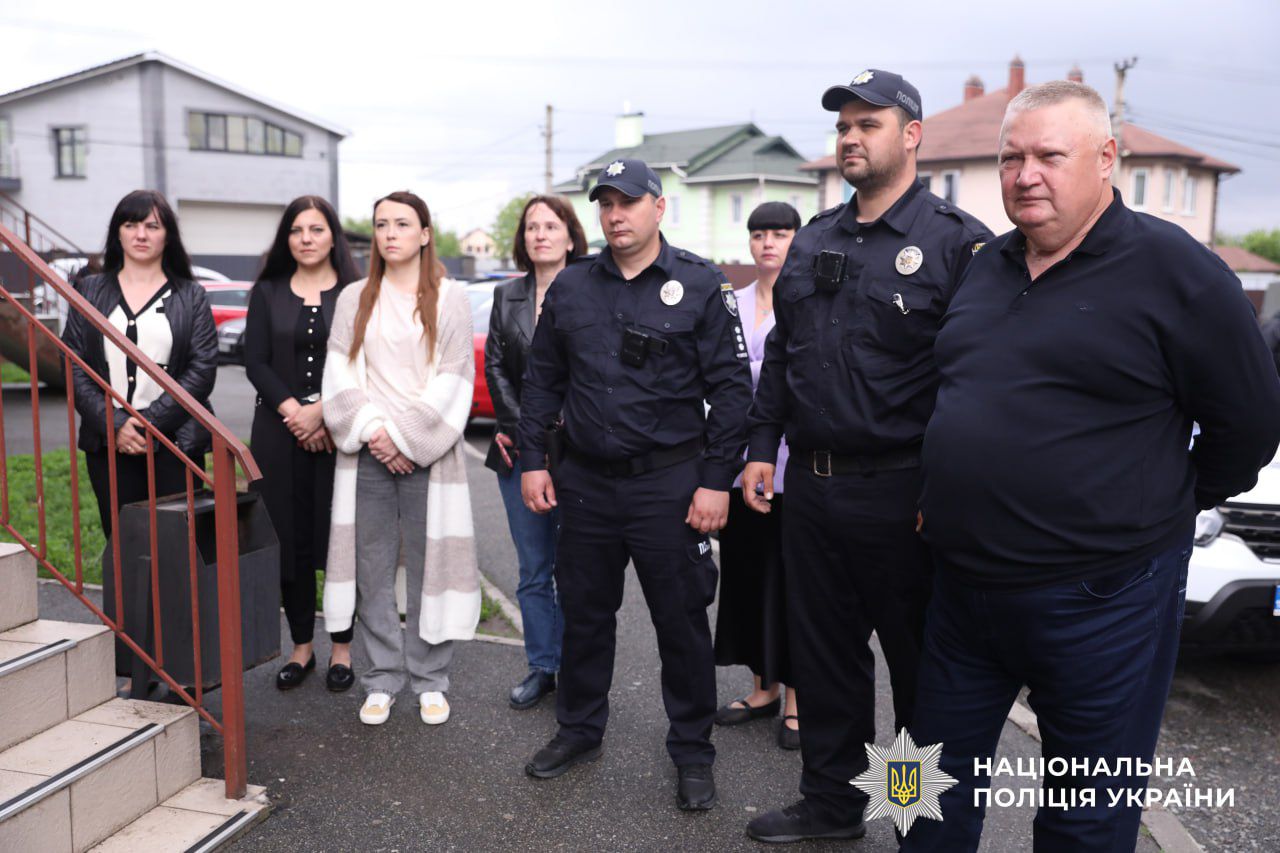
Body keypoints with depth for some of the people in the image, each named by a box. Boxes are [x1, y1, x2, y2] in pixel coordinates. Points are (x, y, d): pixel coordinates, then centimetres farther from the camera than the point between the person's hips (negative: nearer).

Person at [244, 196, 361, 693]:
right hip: (280, 432, 2)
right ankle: (301, 647, 19)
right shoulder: (267, 293, 11)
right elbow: (255, 362, 3)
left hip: (339, 433, -2)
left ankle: (342, 649, 13)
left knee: (340, 537, 0)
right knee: (290, 540, 5)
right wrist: (293, 411, -10)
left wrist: (323, 411, -14)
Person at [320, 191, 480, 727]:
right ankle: (382, 681, 17)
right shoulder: (354, 299, 11)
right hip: (367, 453, 2)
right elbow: (341, 375, 5)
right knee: (372, 567, 4)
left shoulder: (449, 299, 4)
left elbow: (453, 379, -3)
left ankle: (430, 682, 15)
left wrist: (404, 436, -9)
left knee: (428, 563, 2)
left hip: (428, 452, -2)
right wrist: (371, 431, -9)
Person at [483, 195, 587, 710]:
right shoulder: (507, 297, 11)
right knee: (533, 570, 11)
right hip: (520, 450, 4)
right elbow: (495, 366, 8)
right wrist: (519, 427, -3)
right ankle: (541, 668, 22)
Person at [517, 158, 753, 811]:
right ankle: (579, 730, 34)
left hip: (668, 482, -3)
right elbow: (543, 379, 12)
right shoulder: (571, 285, 8)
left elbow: (731, 389, -5)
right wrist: (532, 460, 5)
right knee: (584, 613, 15)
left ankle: (692, 751, 23)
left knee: (681, 621, 5)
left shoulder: (700, 285, -4)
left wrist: (717, 481, -10)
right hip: (585, 481, 4)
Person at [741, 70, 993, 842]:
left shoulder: (957, 242, -8)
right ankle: (832, 801, 34)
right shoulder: (814, 241, 12)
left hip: (900, 495, -6)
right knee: (823, 654, 16)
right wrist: (763, 448, 12)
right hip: (812, 486, 6)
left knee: (920, 666, 9)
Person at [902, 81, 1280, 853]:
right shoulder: (987, 268, 8)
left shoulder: (1173, 269, -12)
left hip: (1097, 602, -5)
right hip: (965, 587, 6)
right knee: (940, 779, 20)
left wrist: (1160, 513, 1)